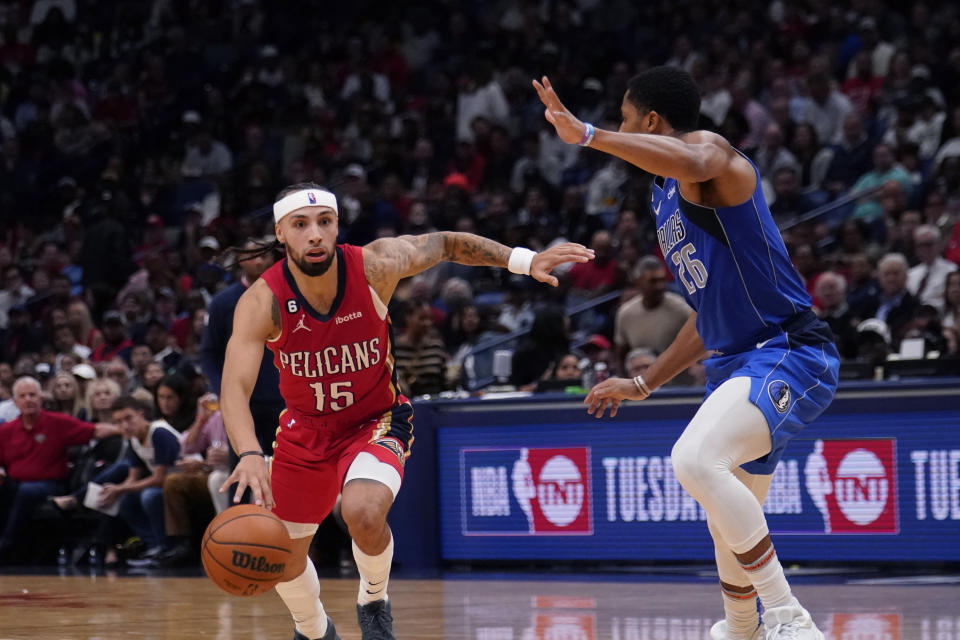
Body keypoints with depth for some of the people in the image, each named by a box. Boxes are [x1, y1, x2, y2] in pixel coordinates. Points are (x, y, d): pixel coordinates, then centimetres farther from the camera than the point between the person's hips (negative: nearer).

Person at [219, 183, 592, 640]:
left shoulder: (375, 266, -23)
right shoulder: (262, 302, -26)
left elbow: (446, 244, -4)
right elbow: (235, 387, -36)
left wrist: (523, 260, -13)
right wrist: (249, 455, -54)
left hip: (376, 419, -2)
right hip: (305, 427, 2)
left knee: (363, 512, -32)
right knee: (284, 557, 11)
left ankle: (374, 600, 0)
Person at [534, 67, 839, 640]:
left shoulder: (710, 147, -9)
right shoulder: (668, 197, 19)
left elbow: (694, 162, -38)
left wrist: (587, 134, -35)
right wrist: (645, 384, 30)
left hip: (790, 353, -10)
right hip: (738, 361, 10)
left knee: (696, 459, -31)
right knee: (731, 524, 21)